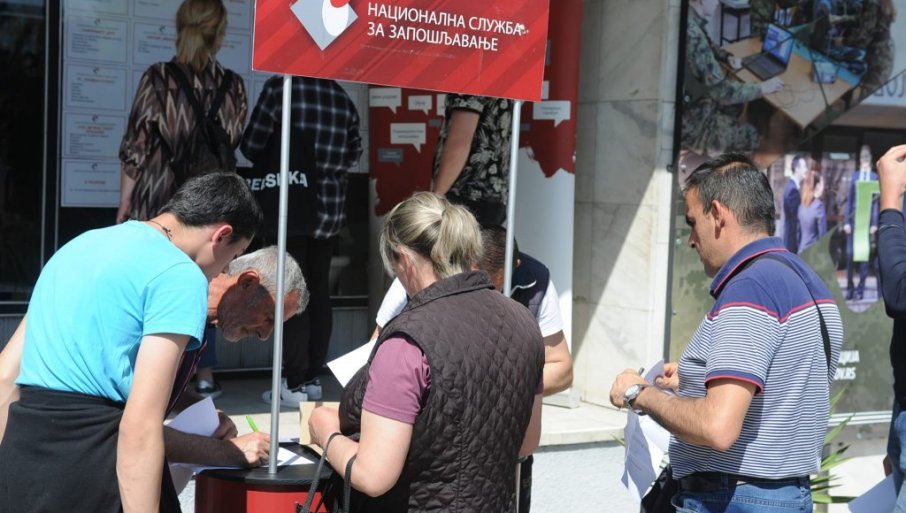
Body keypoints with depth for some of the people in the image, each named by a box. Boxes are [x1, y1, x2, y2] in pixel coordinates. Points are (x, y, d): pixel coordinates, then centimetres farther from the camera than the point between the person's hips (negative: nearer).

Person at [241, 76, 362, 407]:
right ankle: (312, 377, 15)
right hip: (331, 206, 4)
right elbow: (354, 153, 12)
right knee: (318, 292, 11)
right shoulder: (342, 97, 4)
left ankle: (294, 383, -1)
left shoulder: (279, 88, -8)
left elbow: (252, 147, -5)